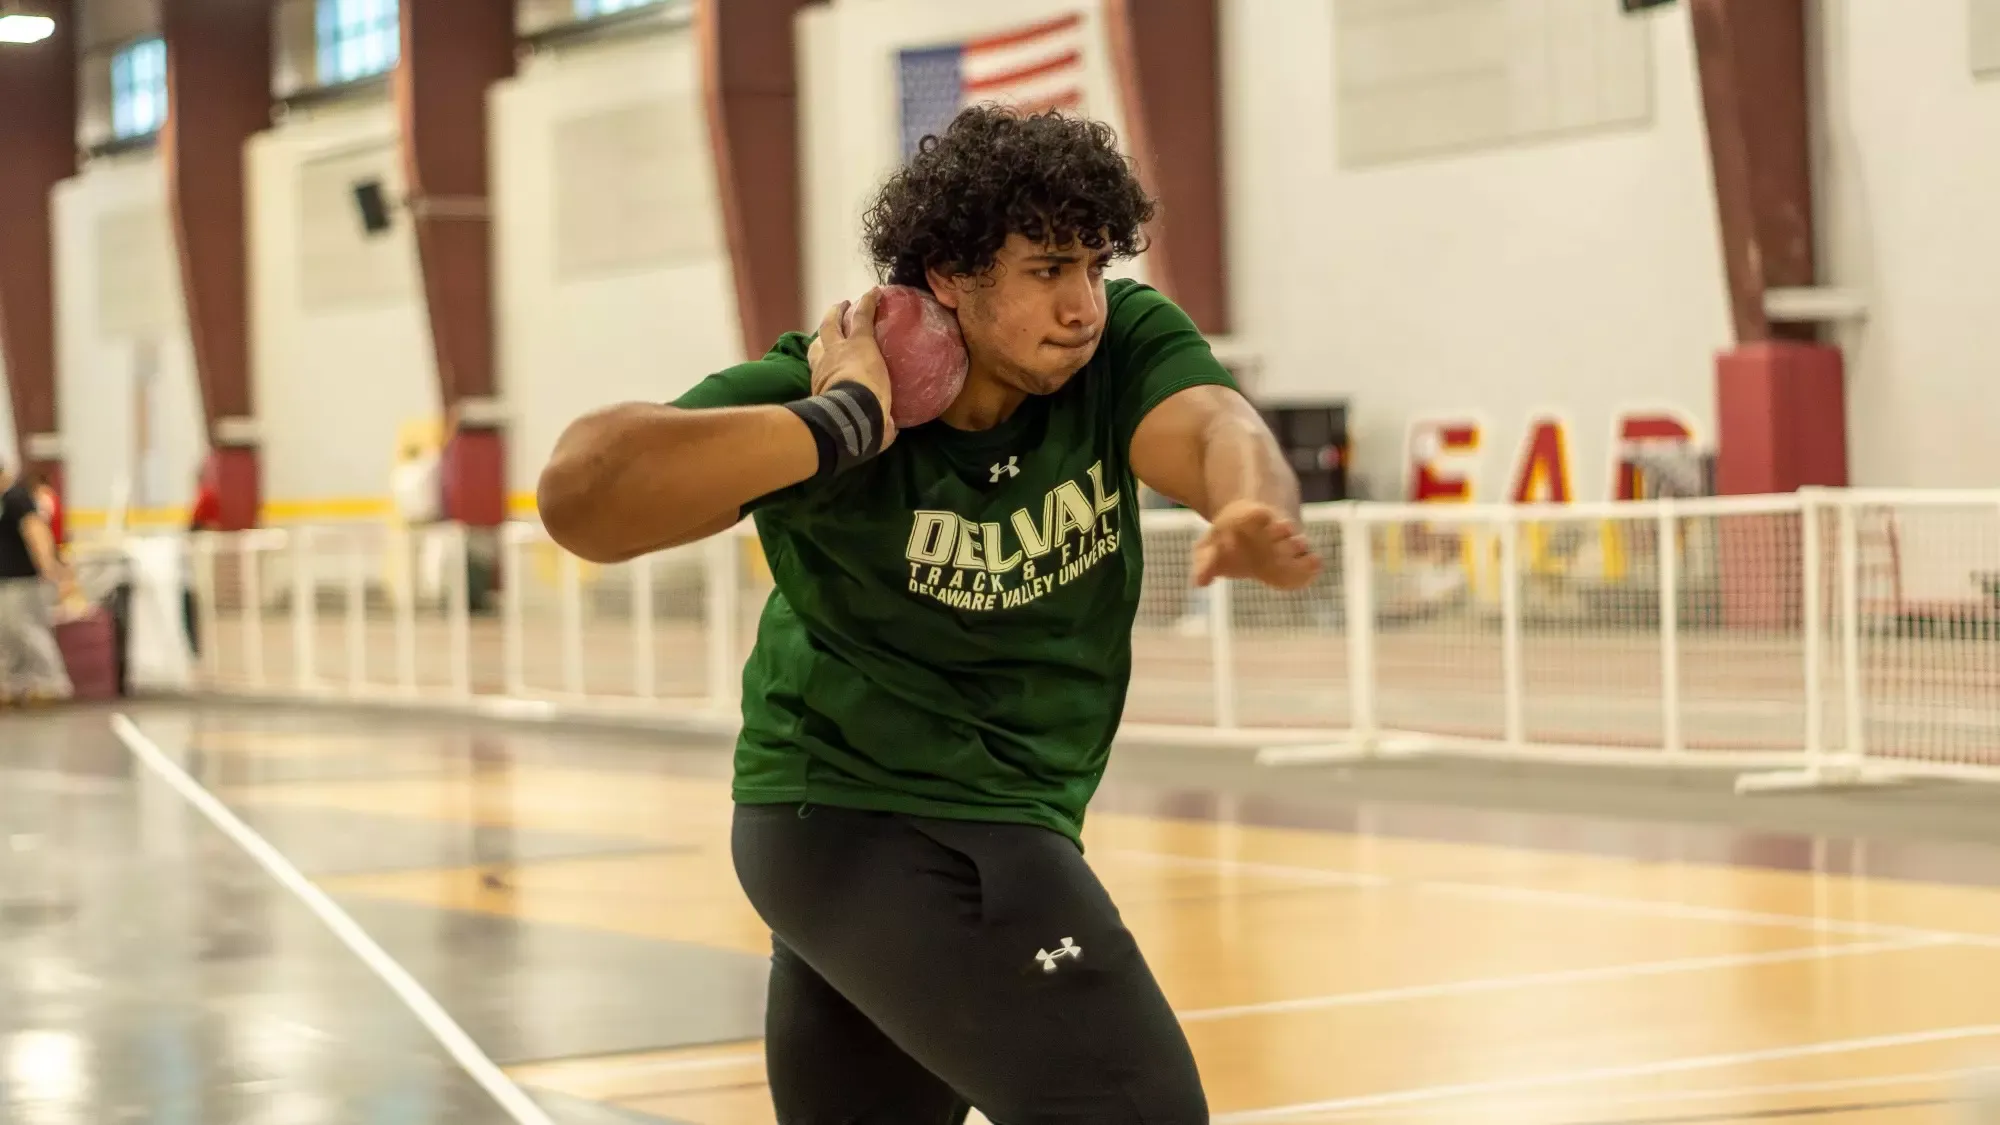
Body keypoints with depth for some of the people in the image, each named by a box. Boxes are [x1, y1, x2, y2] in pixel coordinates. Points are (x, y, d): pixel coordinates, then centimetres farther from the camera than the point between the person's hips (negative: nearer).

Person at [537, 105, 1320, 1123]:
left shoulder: (1124, 343, -8)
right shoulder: (823, 386, -20)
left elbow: (1213, 427, -30)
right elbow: (581, 498, -33)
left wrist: (1256, 511, -54)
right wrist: (846, 425, -35)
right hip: (863, 815, -7)